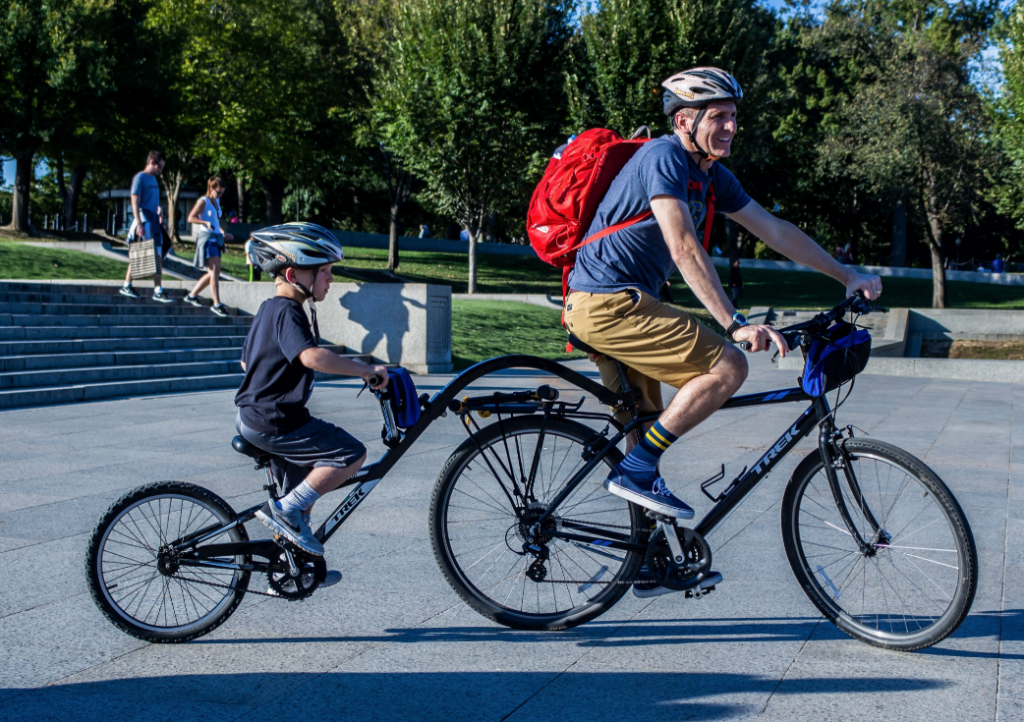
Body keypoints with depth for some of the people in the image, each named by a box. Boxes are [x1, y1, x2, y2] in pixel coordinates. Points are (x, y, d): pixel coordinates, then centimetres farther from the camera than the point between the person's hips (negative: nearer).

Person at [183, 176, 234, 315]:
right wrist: (206, 222, -25)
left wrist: (223, 234, 20)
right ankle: (217, 304, -13)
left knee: (213, 273, 10)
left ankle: (192, 295, 23)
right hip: (207, 238, -9)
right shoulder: (203, 201, -7)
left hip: (216, 239, 9)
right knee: (215, 272, -13)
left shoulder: (217, 202, 17)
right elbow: (191, 218, -12)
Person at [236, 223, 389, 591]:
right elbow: (313, 357, -38)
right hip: (274, 423, -11)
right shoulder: (288, 312, -19)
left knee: (304, 484, 22)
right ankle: (284, 510, -7)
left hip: (253, 415, 11)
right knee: (352, 454, -10)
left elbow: (246, 361, 27)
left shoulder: (268, 309, 14)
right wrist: (366, 369, -33)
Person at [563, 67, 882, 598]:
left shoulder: (710, 174, 14)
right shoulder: (664, 157, -14)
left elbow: (774, 230, 18)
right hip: (608, 302, -10)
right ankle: (634, 471, -11)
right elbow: (684, 249, -25)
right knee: (727, 367, -15)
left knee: (648, 426, 14)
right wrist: (736, 324, -32)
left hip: (610, 305, 10)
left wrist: (848, 277, 17)